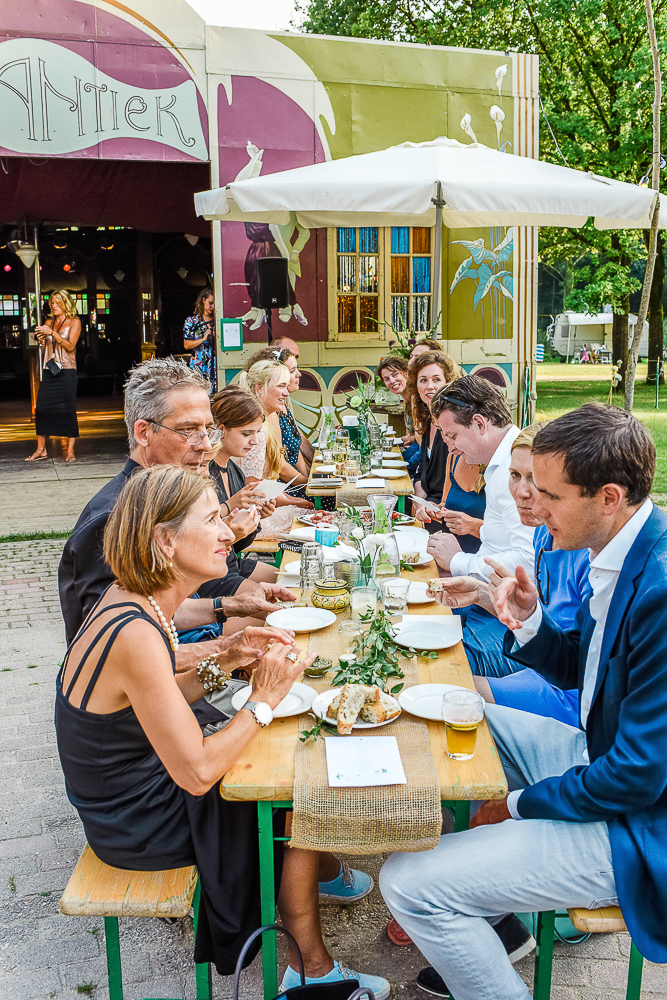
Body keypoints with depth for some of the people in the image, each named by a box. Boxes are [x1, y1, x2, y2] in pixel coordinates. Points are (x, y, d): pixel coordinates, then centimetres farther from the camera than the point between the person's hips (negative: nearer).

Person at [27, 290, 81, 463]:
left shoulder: (74, 322, 3)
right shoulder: (49, 322, 15)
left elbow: (70, 346, -8)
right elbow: (43, 350, 17)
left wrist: (53, 333, -16)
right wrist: (41, 339, -3)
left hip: (66, 371, -4)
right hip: (49, 371, 4)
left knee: (68, 410, -4)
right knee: (42, 408, -1)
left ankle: (70, 450, 1)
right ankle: (41, 449, 7)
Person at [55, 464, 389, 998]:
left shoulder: (129, 600, -5)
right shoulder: (134, 634, -33)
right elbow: (197, 772, -29)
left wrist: (227, 662, -5)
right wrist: (264, 698, -19)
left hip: (138, 790, 8)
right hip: (141, 825, -8)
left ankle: (323, 870, 35)